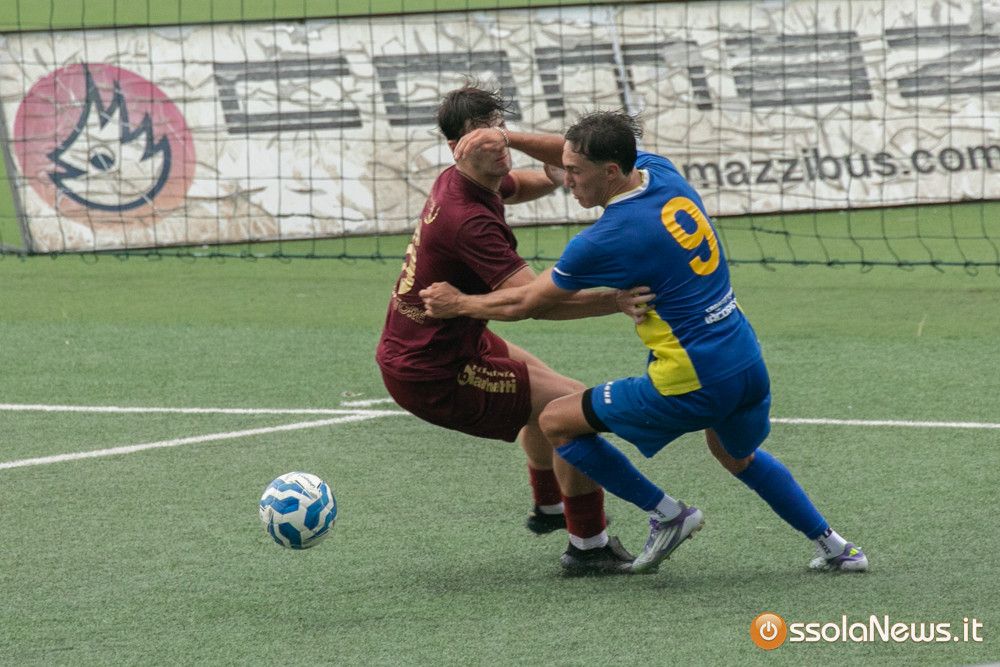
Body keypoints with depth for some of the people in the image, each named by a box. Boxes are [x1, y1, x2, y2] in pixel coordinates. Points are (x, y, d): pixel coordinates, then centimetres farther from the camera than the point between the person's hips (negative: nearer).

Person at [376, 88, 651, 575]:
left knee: (534, 374, 35)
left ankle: (549, 506, 56)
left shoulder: (457, 182, 0)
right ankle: (588, 545, 1)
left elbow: (515, 186, 25)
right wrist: (614, 300, -46)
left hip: (408, 348, 11)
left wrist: (555, 176, 2)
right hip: (432, 377, -11)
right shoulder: (469, 220, -30)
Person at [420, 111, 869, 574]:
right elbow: (582, 154, 22)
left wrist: (459, 304, 12)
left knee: (556, 422, 5)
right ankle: (834, 548, 36)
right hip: (748, 365, 8)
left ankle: (667, 514, 10)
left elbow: (525, 303, -4)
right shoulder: (660, 171, 3)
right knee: (738, 455, 38)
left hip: (693, 385, -8)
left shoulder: (604, 241, -18)